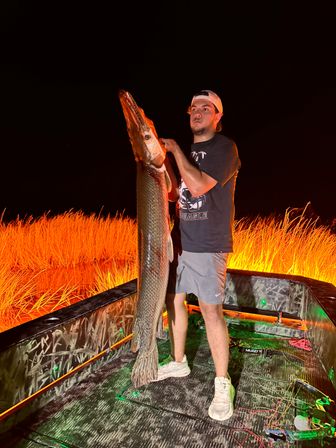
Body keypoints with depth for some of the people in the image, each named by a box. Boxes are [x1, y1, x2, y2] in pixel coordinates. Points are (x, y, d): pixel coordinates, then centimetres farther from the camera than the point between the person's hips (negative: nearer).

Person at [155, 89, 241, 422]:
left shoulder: (224, 147, -5)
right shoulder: (186, 152, 16)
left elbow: (198, 186, -20)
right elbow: (174, 194, 13)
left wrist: (174, 150, -10)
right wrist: (163, 160, 3)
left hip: (208, 244, -7)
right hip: (180, 240, 7)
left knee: (210, 309, -5)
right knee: (173, 299, 12)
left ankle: (222, 384, 13)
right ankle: (178, 363, 33)